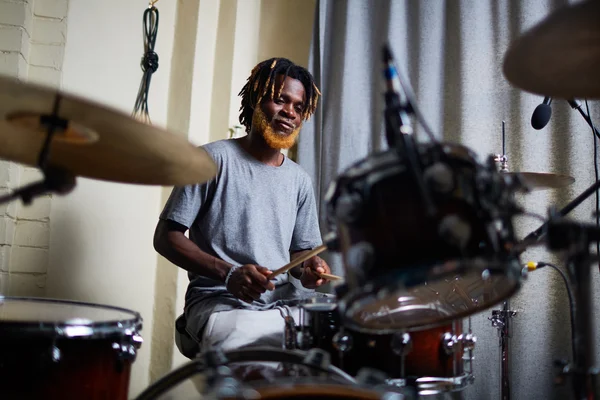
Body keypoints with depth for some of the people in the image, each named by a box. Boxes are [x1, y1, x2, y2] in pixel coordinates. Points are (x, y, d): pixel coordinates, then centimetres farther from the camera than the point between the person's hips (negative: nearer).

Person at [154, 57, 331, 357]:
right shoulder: (215, 159, -2)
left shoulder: (299, 181, 14)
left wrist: (309, 268, -4)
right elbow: (166, 237, -5)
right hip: (222, 303, -6)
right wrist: (228, 273, -19)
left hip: (287, 303, 6)